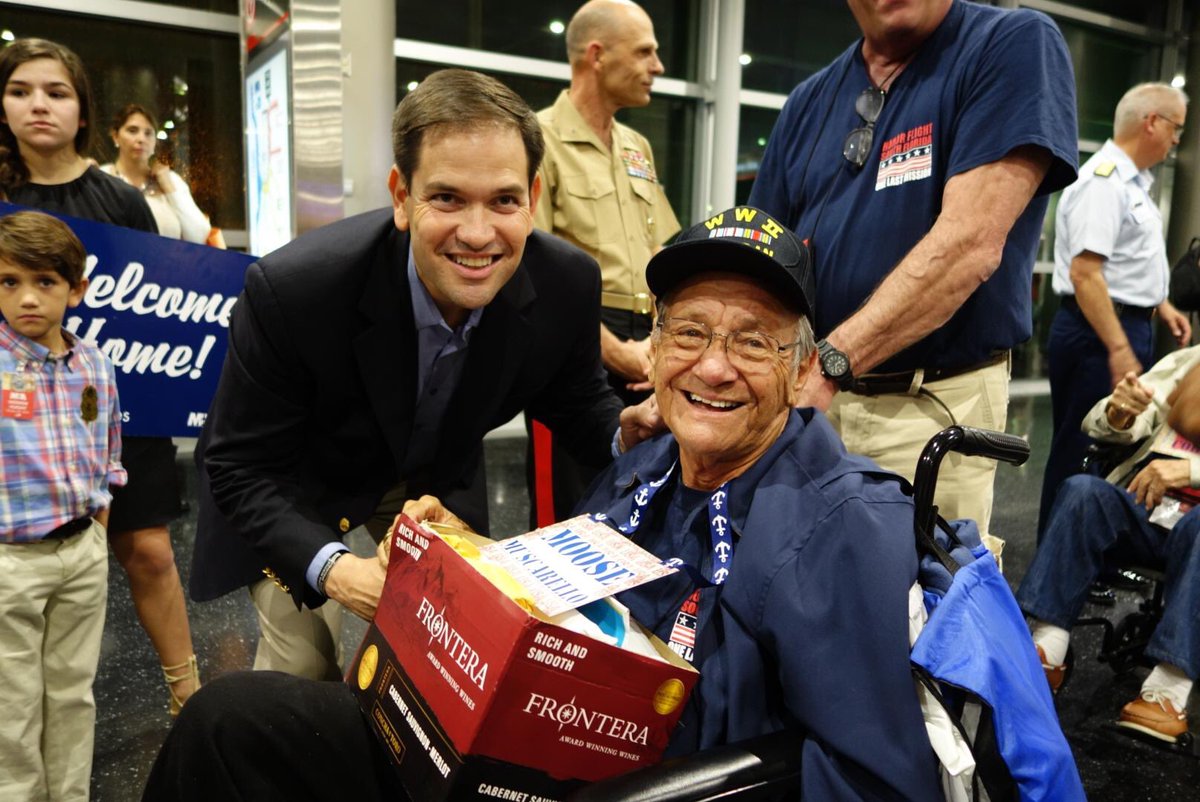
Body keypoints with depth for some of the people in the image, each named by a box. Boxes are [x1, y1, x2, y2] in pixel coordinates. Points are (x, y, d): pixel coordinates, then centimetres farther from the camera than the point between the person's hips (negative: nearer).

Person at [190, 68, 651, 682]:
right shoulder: (291, 289, -35)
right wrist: (327, 566, -40)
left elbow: (572, 398, -5)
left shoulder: (568, 285, -26)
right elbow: (240, 468, -24)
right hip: (299, 493, -3)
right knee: (303, 670, 0)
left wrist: (625, 431, -28)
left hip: (438, 478, 4)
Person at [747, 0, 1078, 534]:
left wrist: (828, 365, -24)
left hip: (932, 408, -5)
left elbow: (970, 246, -17)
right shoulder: (810, 101, 12)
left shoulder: (1015, 44, -5)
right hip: (804, 401, 5)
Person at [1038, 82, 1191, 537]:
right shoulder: (1104, 180, -17)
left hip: (1126, 327, 10)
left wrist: (1161, 305, 25)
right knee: (1083, 452, -3)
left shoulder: (1132, 182, 16)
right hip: (1099, 333, -10)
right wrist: (1119, 349, -26)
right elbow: (1084, 273, -25)